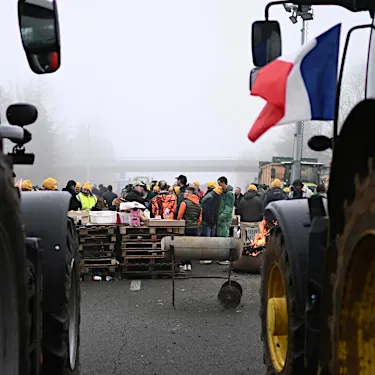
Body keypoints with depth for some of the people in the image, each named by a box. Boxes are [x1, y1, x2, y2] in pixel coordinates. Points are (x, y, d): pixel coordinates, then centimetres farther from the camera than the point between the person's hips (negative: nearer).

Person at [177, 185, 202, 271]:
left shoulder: (184, 203, -10)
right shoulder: (199, 204, 10)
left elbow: (179, 216, -6)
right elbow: (200, 219, 13)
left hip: (186, 228, -6)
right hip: (195, 229, 6)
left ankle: (185, 264, 2)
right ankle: (189, 264, 13)